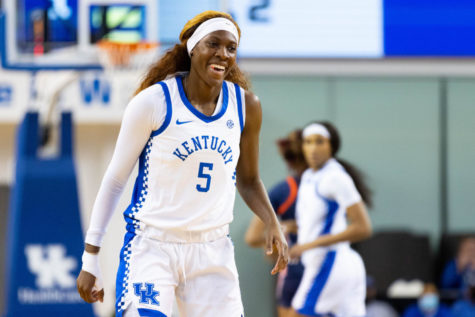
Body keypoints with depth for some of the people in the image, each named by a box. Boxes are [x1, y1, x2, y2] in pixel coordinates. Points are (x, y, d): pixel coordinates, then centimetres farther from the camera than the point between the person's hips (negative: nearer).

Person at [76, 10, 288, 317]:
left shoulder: (246, 106, 3)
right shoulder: (153, 102, -9)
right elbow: (114, 180, -2)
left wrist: (272, 223, -2)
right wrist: (90, 258, -3)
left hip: (213, 253, 4)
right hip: (152, 246, -4)